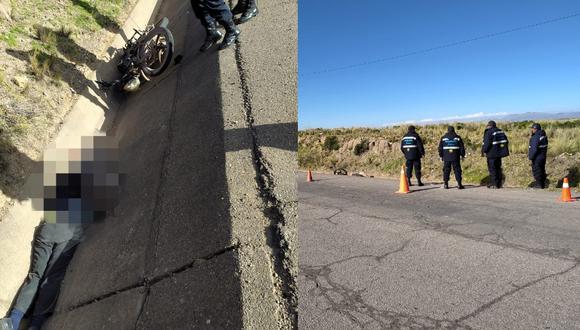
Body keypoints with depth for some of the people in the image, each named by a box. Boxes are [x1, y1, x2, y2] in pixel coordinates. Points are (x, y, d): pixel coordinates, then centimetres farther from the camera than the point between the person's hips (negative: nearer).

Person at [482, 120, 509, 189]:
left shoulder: (489, 132, -13)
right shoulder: (500, 131, 13)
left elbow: (487, 143, -20)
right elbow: (506, 141, 17)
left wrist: (484, 151, -9)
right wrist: (503, 149, 21)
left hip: (492, 153, -8)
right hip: (499, 152, 8)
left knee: (492, 168, -3)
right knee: (498, 168, 14)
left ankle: (494, 184, -2)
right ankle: (499, 183, 18)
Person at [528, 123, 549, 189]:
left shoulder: (535, 137, -22)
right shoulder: (544, 136, 8)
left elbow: (534, 149, -24)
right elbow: (544, 146, 13)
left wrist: (531, 157, -16)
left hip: (537, 157, -10)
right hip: (543, 156, 10)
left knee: (536, 171, 0)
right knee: (542, 170, 17)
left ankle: (539, 184, 5)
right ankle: (542, 184, 26)